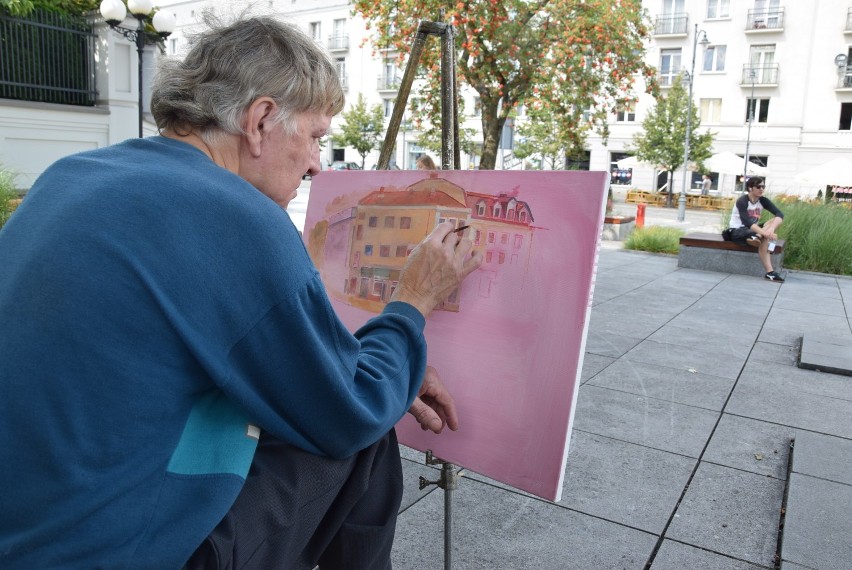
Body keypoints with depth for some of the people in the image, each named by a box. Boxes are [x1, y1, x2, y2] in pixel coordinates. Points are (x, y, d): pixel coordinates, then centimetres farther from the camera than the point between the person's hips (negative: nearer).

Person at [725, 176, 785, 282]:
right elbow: (747, 222, -35)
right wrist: (766, 233, -49)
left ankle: (757, 237, -39)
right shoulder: (742, 201, -22)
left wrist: (771, 229, -41)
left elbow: (780, 214, -18)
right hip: (737, 231, -7)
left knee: (776, 221, -22)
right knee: (764, 240, -35)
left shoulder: (763, 200, -4)